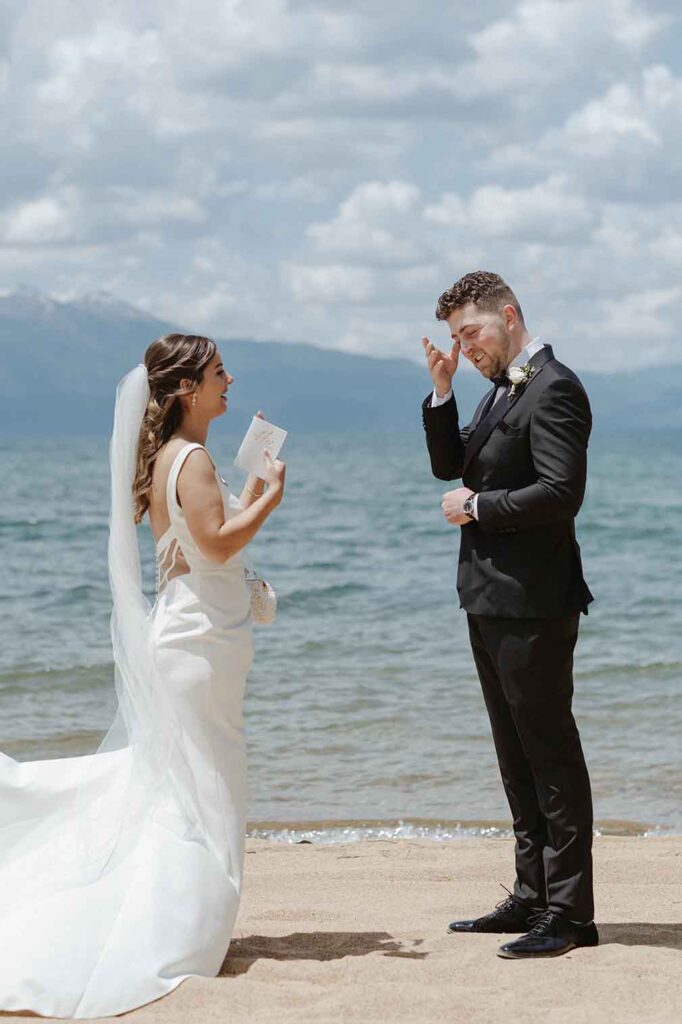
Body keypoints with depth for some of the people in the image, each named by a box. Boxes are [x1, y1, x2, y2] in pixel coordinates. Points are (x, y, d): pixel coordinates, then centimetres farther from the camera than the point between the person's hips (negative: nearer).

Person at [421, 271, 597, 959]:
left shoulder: (554, 390, -14)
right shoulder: (500, 390, 16)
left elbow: (561, 492, -23)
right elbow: (449, 465, 17)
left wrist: (477, 508, -13)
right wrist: (442, 392, 4)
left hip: (532, 605, -10)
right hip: (491, 600, 10)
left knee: (551, 753, -6)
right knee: (517, 756, 15)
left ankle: (570, 913, -2)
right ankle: (533, 897, 23)